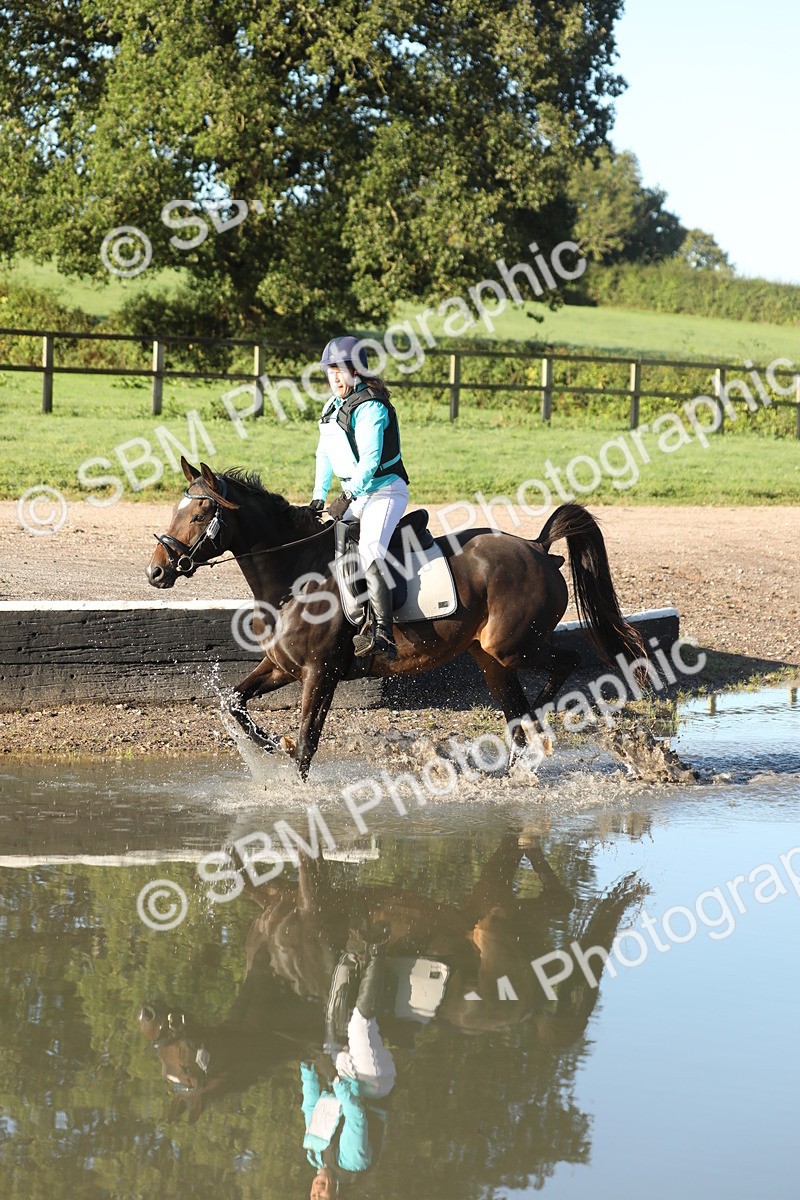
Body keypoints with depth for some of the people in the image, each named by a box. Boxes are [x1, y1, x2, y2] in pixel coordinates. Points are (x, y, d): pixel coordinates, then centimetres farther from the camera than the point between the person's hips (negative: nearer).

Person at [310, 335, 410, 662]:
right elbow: (325, 455, 19)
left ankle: (382, 632, -43)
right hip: (354, 493, 10)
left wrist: (347, 497, -24)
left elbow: (370, 459, -22)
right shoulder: (333, 407, 13)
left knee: (370, 549, -30)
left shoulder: (370, 407, -16)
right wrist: (319, 497, 10)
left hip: (385, 491, -10)